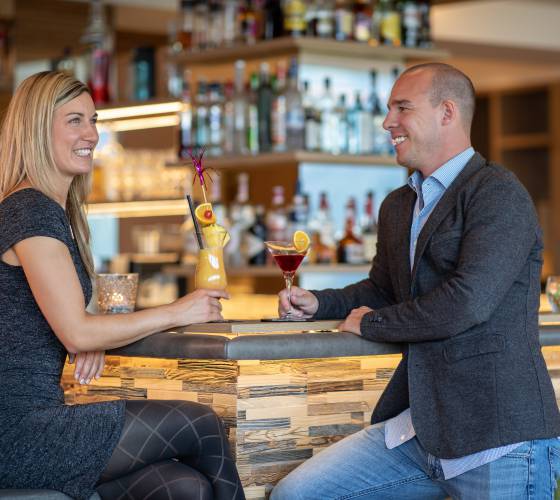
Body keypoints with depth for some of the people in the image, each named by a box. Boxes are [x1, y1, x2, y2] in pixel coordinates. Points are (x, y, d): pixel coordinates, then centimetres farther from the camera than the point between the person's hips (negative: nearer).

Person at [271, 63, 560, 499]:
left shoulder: (499, 194, -11)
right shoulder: (397, 206, 15)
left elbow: (467, 303, -22)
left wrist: (369, 324, -7)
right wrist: (319, 304, 9)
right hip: (417, 428, 8)